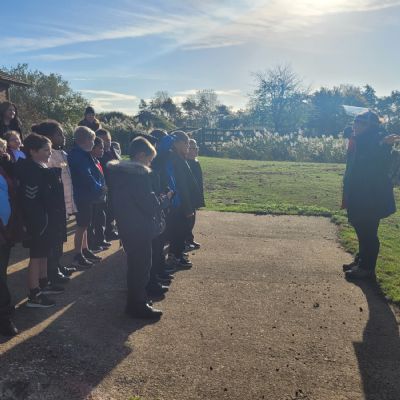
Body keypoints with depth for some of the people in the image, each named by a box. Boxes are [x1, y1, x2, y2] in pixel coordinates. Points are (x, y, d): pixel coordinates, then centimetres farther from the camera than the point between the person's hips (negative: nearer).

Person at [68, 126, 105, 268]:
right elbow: (86, 176, -22)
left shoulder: (83, 154, 11)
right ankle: (78, 255, 9)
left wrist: (100, 186, 0)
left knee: (84, 224, 17)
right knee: (82, 225, -1)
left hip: (87, 195, 10)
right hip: (82, 196, -10)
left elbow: (94, 172, 12)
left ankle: (85, 250, 29)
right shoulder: (77, 155, -19)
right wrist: (99, 188, -10)